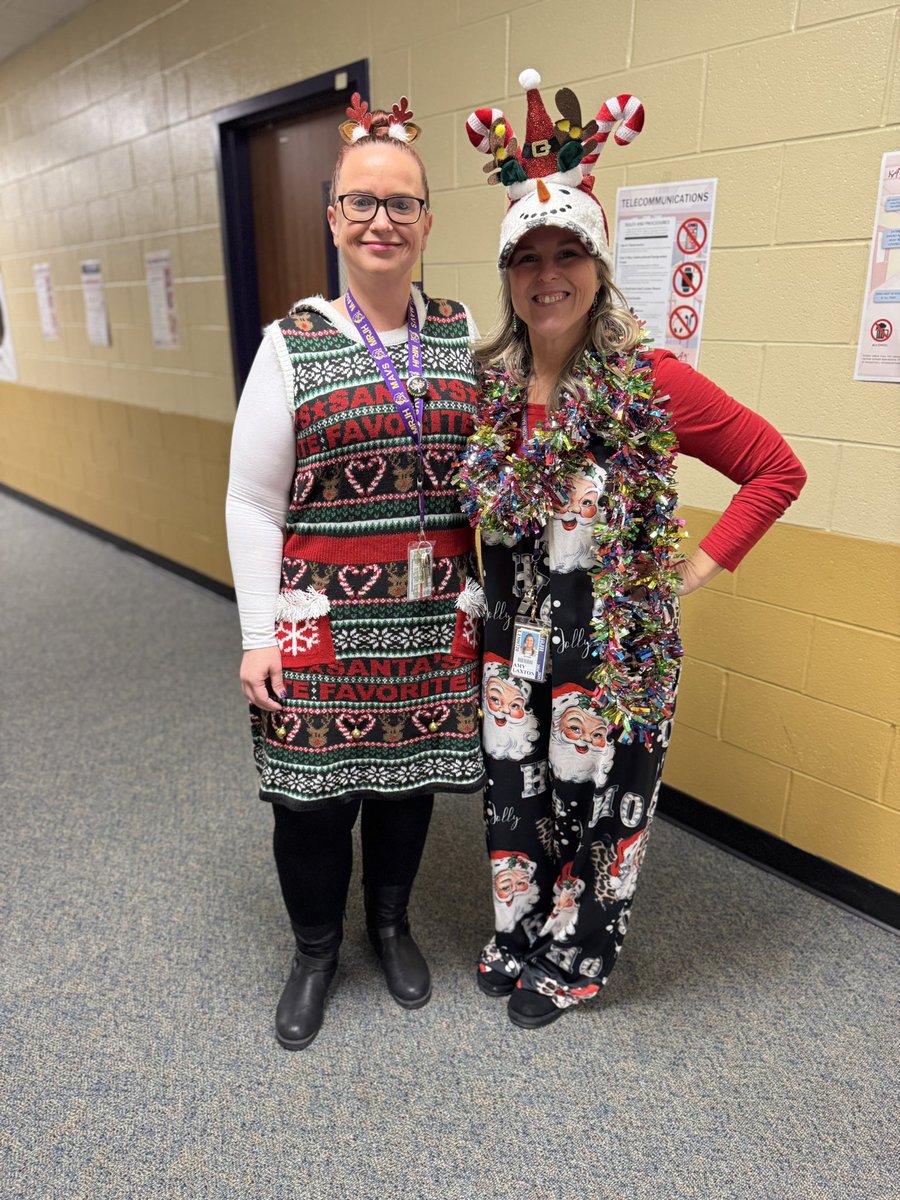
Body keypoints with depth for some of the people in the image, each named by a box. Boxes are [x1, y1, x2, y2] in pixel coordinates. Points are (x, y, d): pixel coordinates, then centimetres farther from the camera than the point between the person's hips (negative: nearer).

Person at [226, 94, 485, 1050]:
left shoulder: (465, 336, 4)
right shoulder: (290, 346, -4)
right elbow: (252, 504, -4)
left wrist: (483, 598, 7)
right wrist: (259, 634, -6)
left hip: (435, 623, 3)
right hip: (321, 625, -2)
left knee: (409, 775, 17)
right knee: (312, 791, 9)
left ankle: (391, 924, 45)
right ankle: (315, 949, 38)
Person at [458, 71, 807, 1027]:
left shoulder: (652, 384, -14)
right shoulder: (485, 384, -1)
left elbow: (776, 469, -7)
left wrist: (699, 568, -10)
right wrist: (486, 589, 5)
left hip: (614, 644, -4)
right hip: (512, 632, 4)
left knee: (595, 798, 12)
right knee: (513, 788, 17)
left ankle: (575, 956, 39)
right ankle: (518, 935, 43)